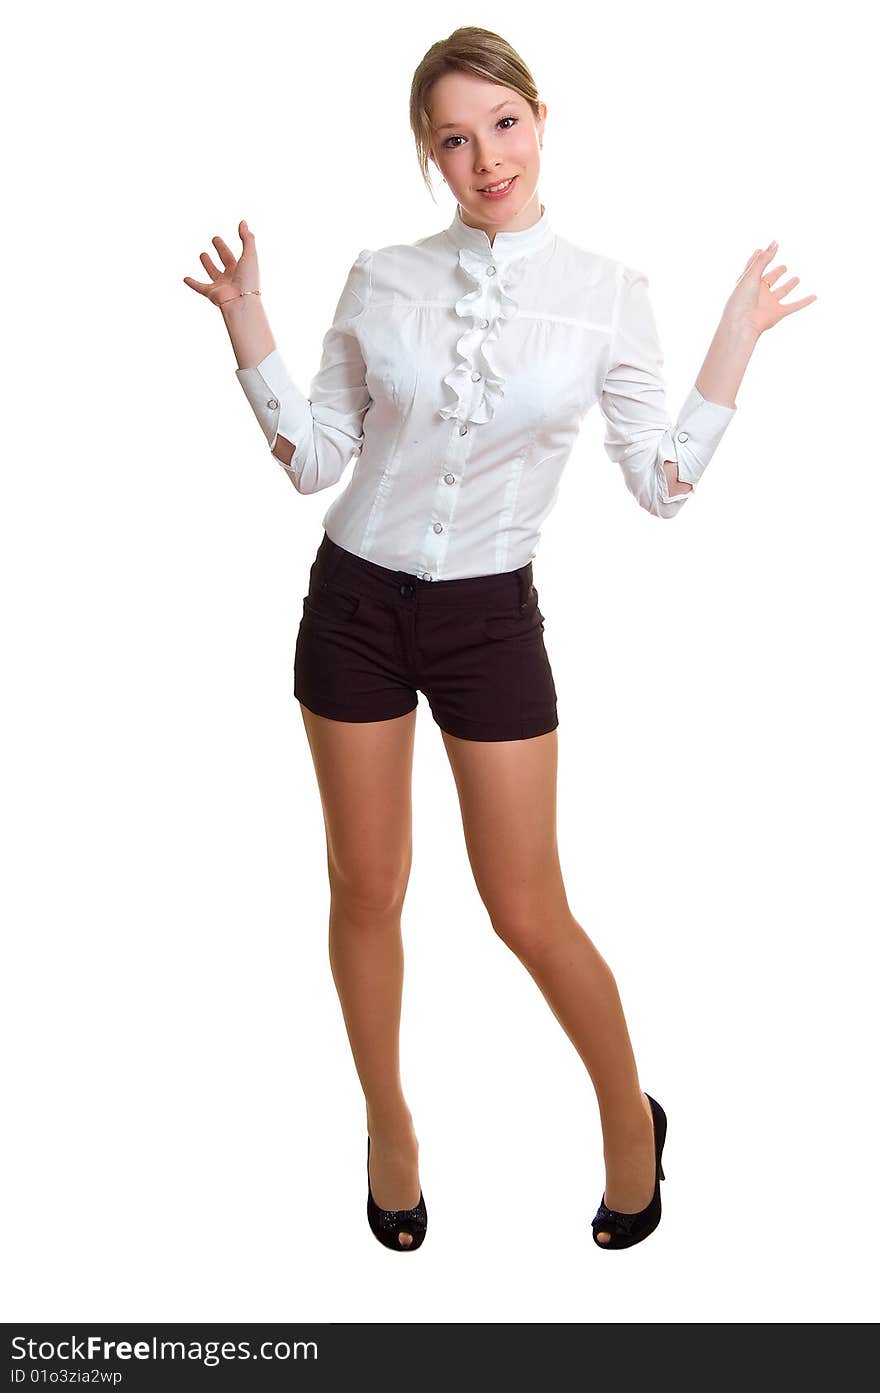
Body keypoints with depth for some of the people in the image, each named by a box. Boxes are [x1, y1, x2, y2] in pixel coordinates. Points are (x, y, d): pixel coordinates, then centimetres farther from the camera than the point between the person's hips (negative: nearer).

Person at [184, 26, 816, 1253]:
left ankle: (631, 1118, 31)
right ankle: (389, 1127, 35)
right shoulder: (382, 278, -1)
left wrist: (735, 346, -9)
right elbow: (315, 461, 2)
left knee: (528, 911, 3)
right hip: (357, 602, 2)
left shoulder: (608, 292, -4)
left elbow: (663, 485, -3)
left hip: (491, 618, -1)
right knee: (368, 889, 11)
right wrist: (248, 332, -7)